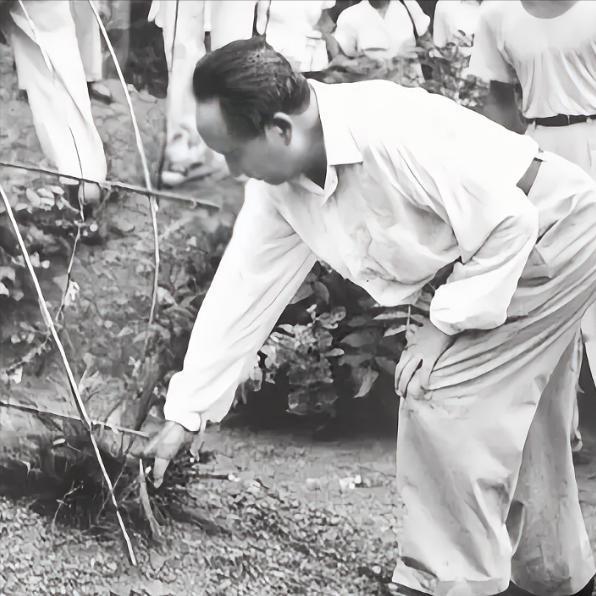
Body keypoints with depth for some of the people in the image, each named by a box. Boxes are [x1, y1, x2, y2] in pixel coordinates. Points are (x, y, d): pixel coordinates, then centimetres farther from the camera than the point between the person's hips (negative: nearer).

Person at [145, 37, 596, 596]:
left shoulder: (394, 133, -35)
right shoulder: (278, 187, -8)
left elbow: (509, 220, -28)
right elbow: (240, 293, -1)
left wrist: (446, 324, -21)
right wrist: (183, 416, 1)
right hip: (498, 251, 9)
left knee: (442, 398, -15)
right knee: (512, 420, 18)